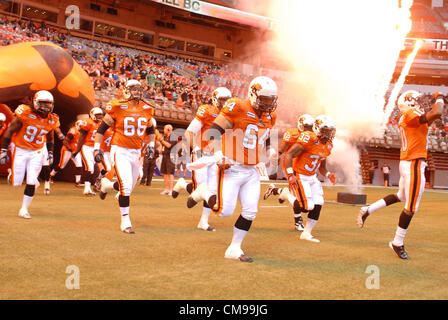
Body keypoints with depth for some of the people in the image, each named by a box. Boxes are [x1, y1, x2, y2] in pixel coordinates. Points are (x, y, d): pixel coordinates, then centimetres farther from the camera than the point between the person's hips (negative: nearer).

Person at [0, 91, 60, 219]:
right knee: (16, 182, -3)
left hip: (36, 153, 3)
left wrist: (50, 153, 12)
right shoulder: (25, 113, -17)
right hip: (20, 150, -3)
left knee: (31, 182, -4)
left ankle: (24, 209, 9)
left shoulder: (51, 120, -2)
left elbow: (50, 138, 17)